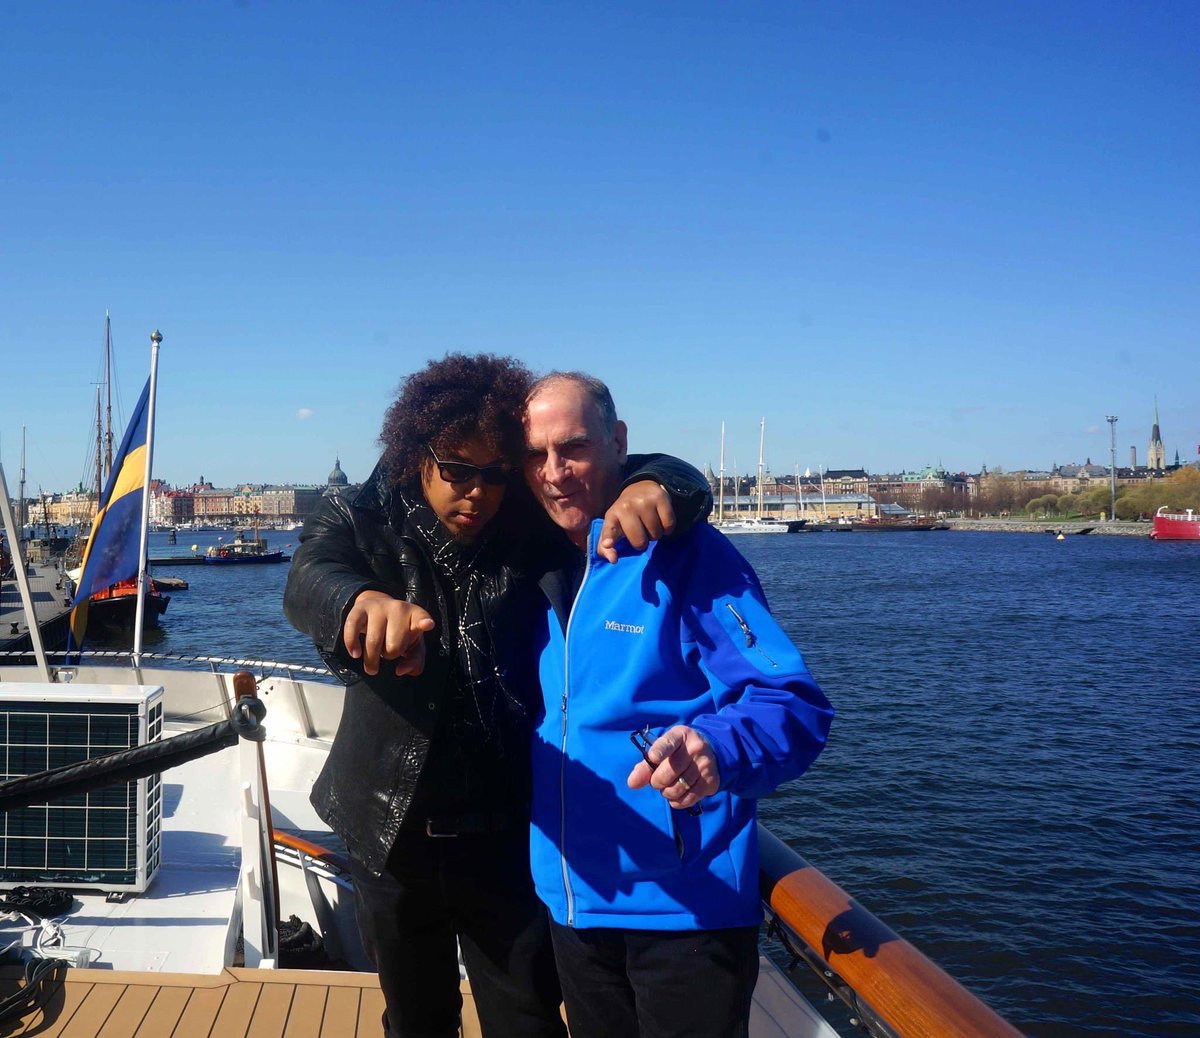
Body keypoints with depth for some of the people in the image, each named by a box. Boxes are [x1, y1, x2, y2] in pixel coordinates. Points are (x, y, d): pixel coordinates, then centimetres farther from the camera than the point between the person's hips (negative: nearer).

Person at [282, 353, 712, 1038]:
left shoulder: (532, 530, -6)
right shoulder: (359, 524, -7)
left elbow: (682, 484, -6)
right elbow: (308, 582, -29)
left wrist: (654, 486, -33)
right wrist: (365, 600, -55)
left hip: (507, 831, 0)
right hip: (394, 830, 1)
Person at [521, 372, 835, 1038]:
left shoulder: (684, 554, -13)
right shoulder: (538, 570, 6)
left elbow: (796, 706, -21)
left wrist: (717, 749, -39)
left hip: (685, 904, -6)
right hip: (571, 901, 6)